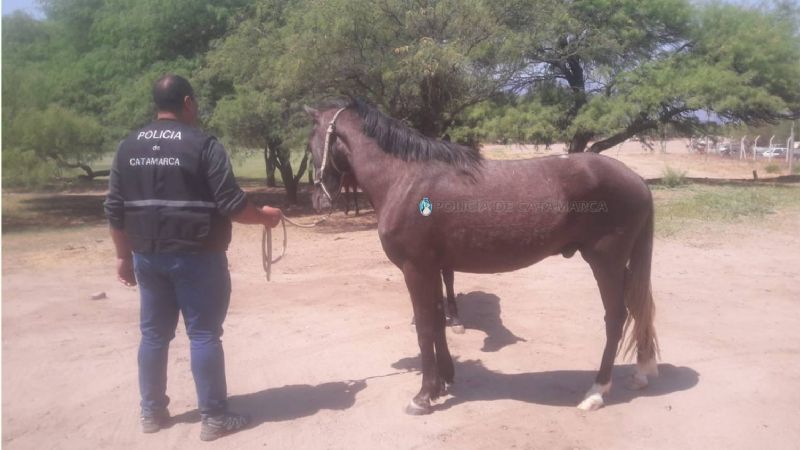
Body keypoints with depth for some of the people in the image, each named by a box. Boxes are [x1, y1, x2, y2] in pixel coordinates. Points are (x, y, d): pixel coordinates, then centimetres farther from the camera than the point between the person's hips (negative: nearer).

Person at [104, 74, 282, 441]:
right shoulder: (203, 144, -11)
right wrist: (264, 216, 3)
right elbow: (231, 205, -15)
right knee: (204, 334, 3)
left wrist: (124, 256, 17)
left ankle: (152, 412, 27)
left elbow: (114, 211, 9)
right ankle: (213, 418, 11)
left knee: (153, 334, 15)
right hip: (197, 256, -6)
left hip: (148, 257, 6)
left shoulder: (128, 147, 8)